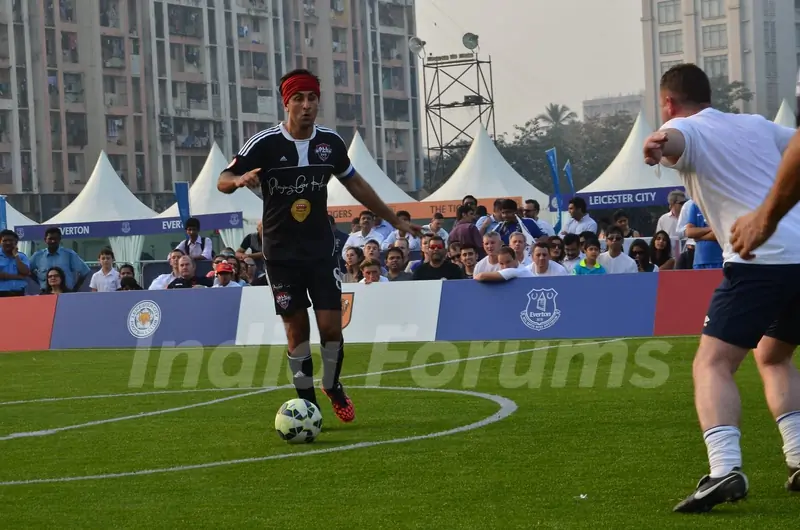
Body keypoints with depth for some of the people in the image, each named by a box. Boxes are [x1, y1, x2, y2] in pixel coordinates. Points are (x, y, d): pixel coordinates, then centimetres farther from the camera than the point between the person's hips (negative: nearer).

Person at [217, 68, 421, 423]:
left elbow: (355, 184, 13)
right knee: (296, 330, 1)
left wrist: (394, 220, 17)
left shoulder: (330, 141, -1)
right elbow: (223, 182, -13)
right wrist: (240, 178, -38)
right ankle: (307, 402, 15)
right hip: (281, 254, -2)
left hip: (321, 249, 2)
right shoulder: (265, 144, -12)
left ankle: (333, 387, 22)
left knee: (331, 326, -4)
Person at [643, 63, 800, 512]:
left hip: (758, 259, -7)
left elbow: (674, 140, -22)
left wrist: (658, 145, -45)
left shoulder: (686, 129, 3)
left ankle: (725, 468, -29)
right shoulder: (757, 125, 22)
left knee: (712, 364, -8)